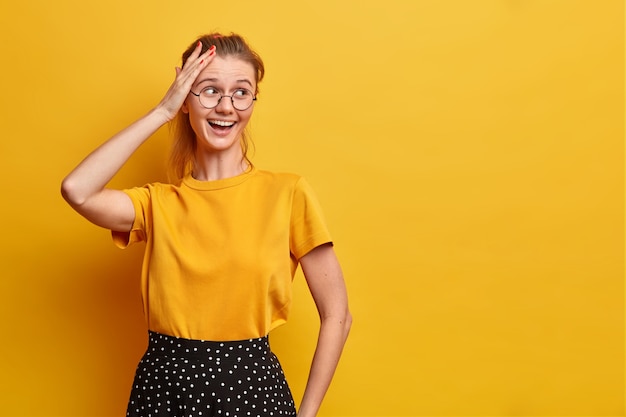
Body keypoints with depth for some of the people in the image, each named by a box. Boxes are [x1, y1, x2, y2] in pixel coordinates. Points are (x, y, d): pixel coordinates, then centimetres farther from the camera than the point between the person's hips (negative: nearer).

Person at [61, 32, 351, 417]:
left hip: (251, 386, -2)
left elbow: (337, 317, -4)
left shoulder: (288, 193, -7)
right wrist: (162, 111, -11)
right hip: (162, 386, 2)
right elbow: (77, 190, -19)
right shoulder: (158, 202, 1)